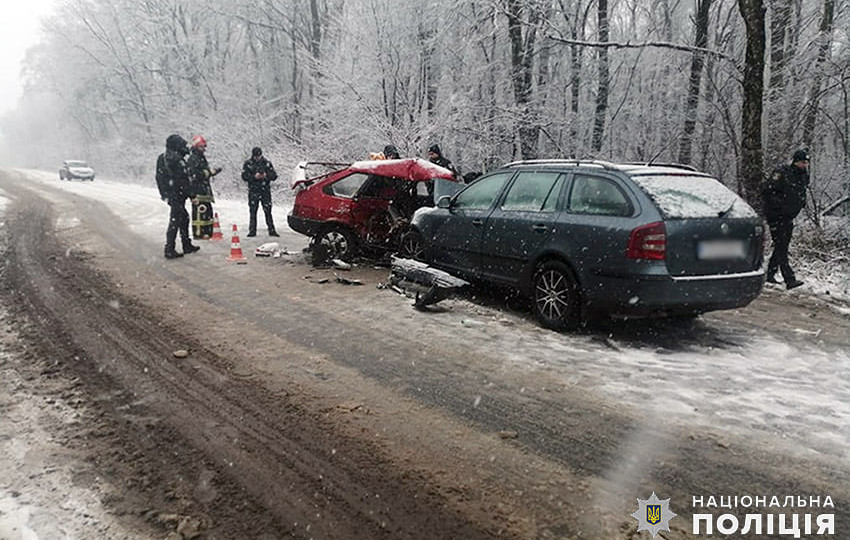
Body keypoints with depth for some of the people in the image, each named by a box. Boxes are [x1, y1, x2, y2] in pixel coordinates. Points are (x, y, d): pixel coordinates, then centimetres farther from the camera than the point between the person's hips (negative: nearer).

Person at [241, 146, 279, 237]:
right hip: (253, 191, 0)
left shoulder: (267, 163, 7)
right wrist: (254, 177, -17)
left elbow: (274, 175, 4)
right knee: (253, 211, 0)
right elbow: (244, 176, -3)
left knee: (268, 211, -2)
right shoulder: (248, 164, 5)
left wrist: (266, 175, -16)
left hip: (265, 190, 0)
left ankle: (271, 230, 3)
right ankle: (252, 231, 6)